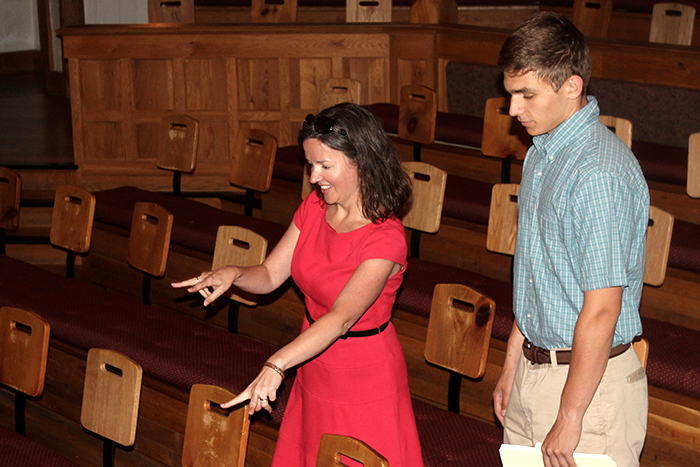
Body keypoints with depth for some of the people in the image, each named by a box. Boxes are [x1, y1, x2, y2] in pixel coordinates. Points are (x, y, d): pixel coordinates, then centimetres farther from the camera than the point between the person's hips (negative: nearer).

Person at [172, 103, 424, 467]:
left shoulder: (385, 238, -24)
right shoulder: (313, 208, -2)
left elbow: (341, 317, -33)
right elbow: (269, 275, 3)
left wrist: (275, 366, -44)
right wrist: (231, 273, -20)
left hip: (365, 379, -6)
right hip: (315, 366, 6)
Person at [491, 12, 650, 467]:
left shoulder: (601, 173, -23)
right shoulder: (542, 155, 8)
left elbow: (601, 313, -23)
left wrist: (569, 418, -18)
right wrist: (512, 365, 17)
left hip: (588, 379, -8)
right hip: (535, 368, 8)